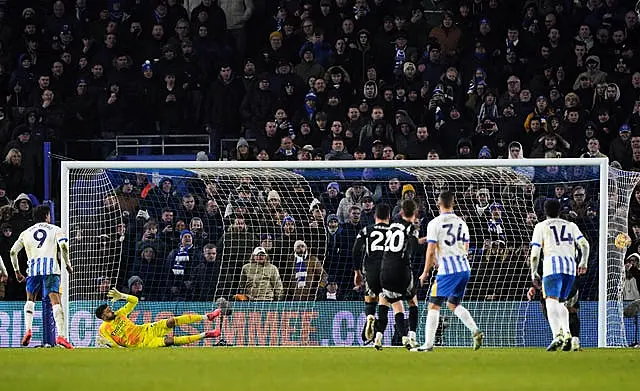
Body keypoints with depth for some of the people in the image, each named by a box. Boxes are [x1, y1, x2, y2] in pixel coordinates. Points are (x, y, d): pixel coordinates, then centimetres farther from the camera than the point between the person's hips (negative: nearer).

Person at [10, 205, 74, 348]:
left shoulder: (26, 233, 21)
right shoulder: (56, 230, 12)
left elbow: (13, 252, 14)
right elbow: (64, 246, -6)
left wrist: (17, 271, 23)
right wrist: (68, 265, 5)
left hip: (33, 269, 3)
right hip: (51, 269, -3)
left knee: (30, 299, 23)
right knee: (55, 301, -10)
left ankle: (28, 329, 4)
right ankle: (61, 335, -25)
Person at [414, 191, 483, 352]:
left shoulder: (434, 223, -6)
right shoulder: (461, 223, 13)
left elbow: (431, 251, -9)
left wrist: (425, 272, 1)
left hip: (447, 271, -6)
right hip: (464, 268, 6)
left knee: (434, 305, -1)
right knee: (453, 304, 20)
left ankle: (428, 344, -6)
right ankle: (475, 331, 3)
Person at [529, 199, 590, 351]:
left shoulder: (541, 226, 13)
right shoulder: (571, 225, 23)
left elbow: (535, 254, 6)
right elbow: (584, 244, 10)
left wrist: (534, 273, 13)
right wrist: (583, 262, 14)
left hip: (553, 264, -4)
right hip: (570, 265, 4)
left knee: (551, 301, -14)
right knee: (560, 303, 18)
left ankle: (557, 335, -35)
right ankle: (566, 333, -4)